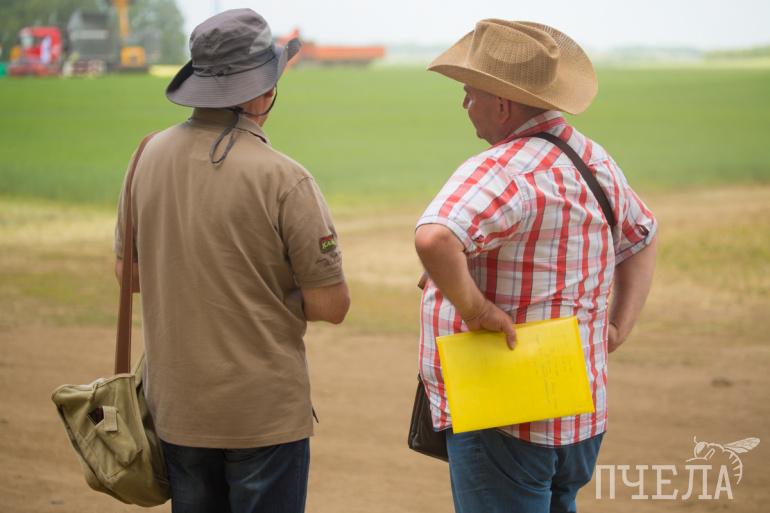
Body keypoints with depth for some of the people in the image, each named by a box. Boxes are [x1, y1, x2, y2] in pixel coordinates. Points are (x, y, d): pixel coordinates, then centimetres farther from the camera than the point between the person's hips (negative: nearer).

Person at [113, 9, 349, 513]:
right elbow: (332, 305, -12)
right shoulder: (284, 179, -18)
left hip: (176, 408, 5)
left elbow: (128, 271, 11)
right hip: (265, 411, -5)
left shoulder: (151, 156, -2)